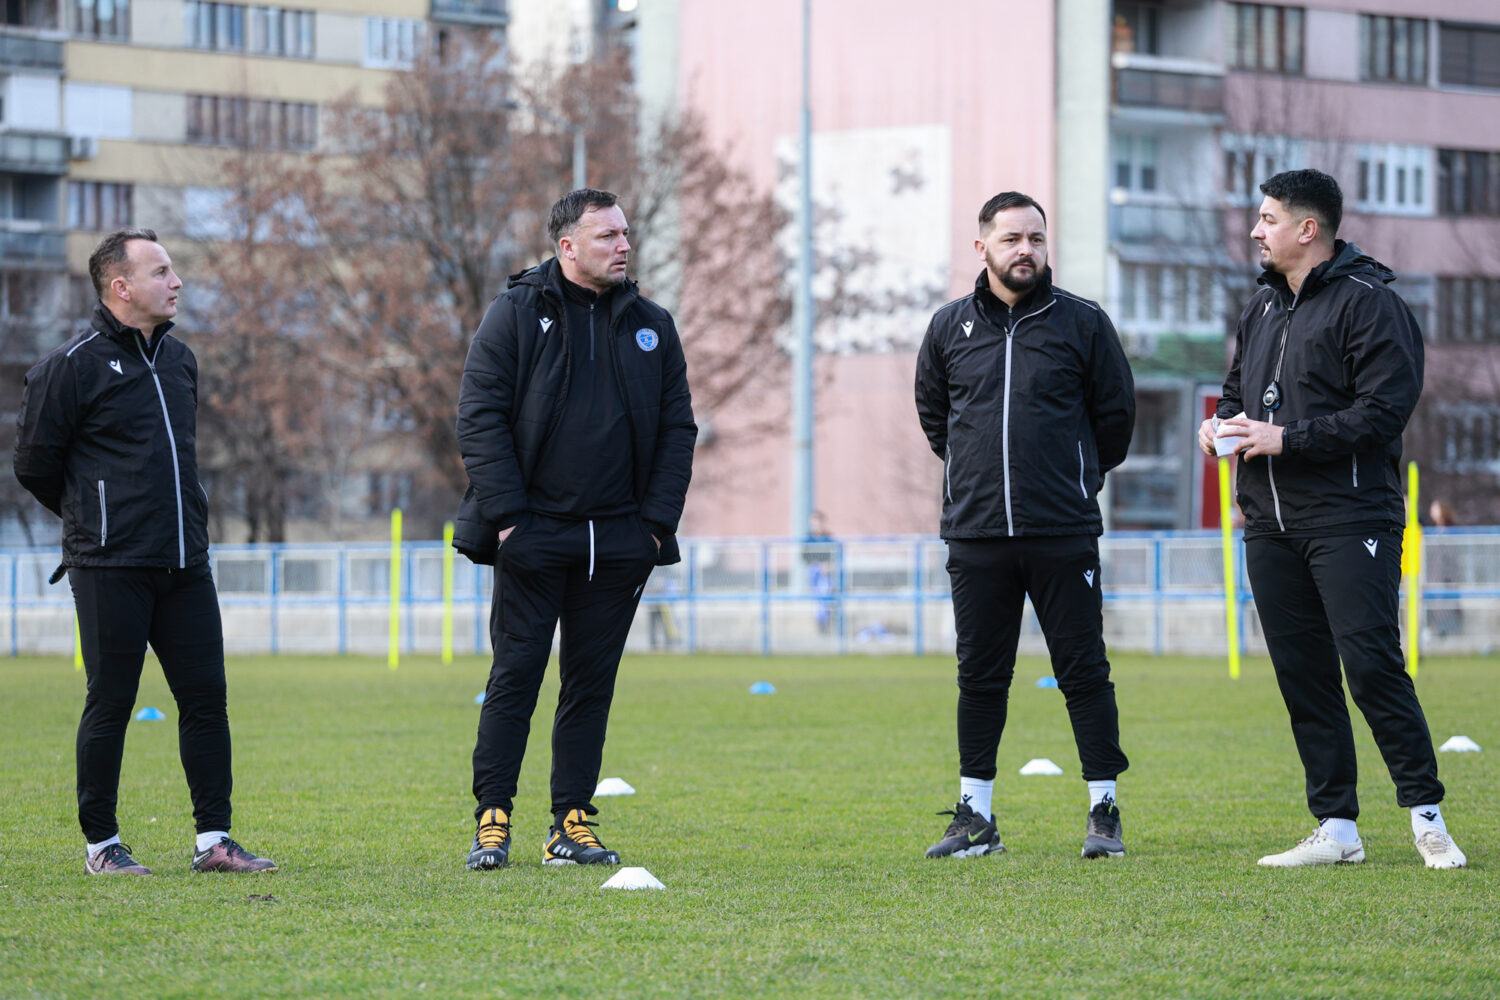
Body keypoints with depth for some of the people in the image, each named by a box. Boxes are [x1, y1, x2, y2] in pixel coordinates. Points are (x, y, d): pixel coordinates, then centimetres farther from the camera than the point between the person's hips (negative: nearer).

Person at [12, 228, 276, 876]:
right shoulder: (72, 366, -7)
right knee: (110, 703, -1)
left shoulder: (178, 360, 15)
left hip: (186, 566, 6)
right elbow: (35, 465, 0)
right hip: (111, 571, -6)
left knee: (206, 698, 3)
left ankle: (213, 839, 8)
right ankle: (101, 843, 9)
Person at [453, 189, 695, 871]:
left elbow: (677, 429, 10)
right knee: (516, 675, -3)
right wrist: (507, 514, -12)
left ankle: (572, 824, 10)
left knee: (593, 682, 5)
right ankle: (493, 818, 3)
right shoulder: (516, 315, 0)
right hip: (534, 534, -3)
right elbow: (481, 419, -5)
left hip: (618, 540, 3)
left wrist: (657, 521, 0)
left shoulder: (651, 327, 10)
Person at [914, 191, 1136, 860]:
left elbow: (1116, 414, 10)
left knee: (1084, 673, -1)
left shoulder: (1082, 323, 0)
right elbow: (933, 412, 22)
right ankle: (974, 817, 12)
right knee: (980, 678, 6)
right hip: (976, 534, 2)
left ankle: (1104, 813, 6)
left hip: (1064, 535, -2)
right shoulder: (949, 328, 7)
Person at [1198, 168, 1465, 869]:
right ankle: (1336, 830, 10)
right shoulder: (1263, 306, 17)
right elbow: (1239, 385, 30)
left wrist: (1286, 438, -17)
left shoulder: (1369, 303, -8)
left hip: (1349, 518, -8)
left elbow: (1383, 411, -16)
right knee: (1303, 679, 6)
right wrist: (1223, 423, 7)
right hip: (1271, 523, 8)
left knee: (1372, 666, -12)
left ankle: (1427, 817, -4)